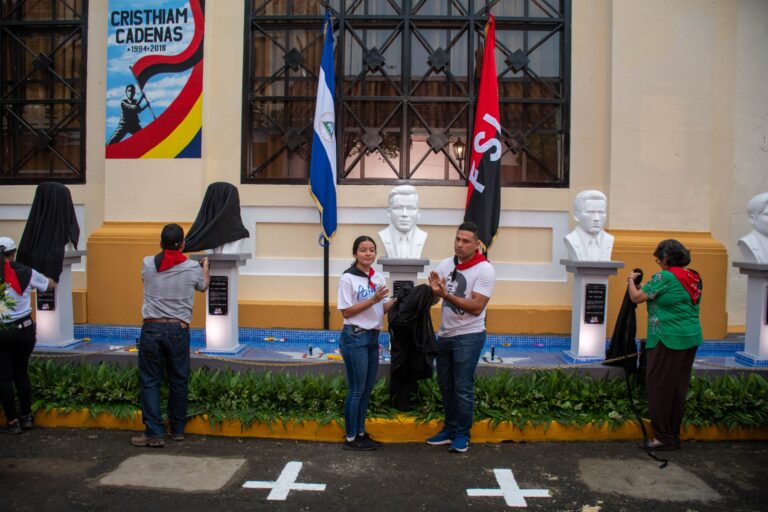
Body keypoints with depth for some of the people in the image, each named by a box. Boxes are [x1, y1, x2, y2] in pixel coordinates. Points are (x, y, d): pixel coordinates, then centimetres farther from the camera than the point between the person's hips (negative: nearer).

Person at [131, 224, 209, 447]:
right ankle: (178, 429, 24)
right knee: (178, 381, 12)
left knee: (150, 381, 6)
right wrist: (205, 267, 40)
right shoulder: (192, 268, -2)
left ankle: (154, 433, 4)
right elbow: (203, 286, 20)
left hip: (152, 328, 0)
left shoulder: (148, 264, 0)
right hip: (178, 330, 0)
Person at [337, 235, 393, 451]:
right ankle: (350, 438, 11)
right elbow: (346, 312, -13)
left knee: (367, 389, 13)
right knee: (356, 390, -1)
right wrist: (372, 300, -19)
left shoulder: (379, 278, 8)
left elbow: (383, 308, 9)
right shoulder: (348, 278, -11)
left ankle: (361, 433, 25)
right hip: (355, 337, -7)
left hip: (373, 336, 7)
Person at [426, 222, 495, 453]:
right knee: (445, 385, 14)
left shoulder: (484, 270, -12)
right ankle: (450, 429, 29)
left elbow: (477, 306, -20)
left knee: (463, 388, 0)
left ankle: (462, 434, 14)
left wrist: (447, 295, -27)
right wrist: (434, 291, -17)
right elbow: (433, 299, 7)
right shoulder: (445, 264, 3)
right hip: (445, 334, 6)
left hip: (468, 337, -6)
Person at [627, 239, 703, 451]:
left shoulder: (664, 277, -15)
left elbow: (636, 297, -11)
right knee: (678, 387, 14)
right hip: (692, 338, 8)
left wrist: (631, 280, 8)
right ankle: (674, 435, 23)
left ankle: (664, 437, 6)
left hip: (668, 339, -8)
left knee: (659, 386, 1)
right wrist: (645, 285, 20)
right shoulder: (694, 277, 8)